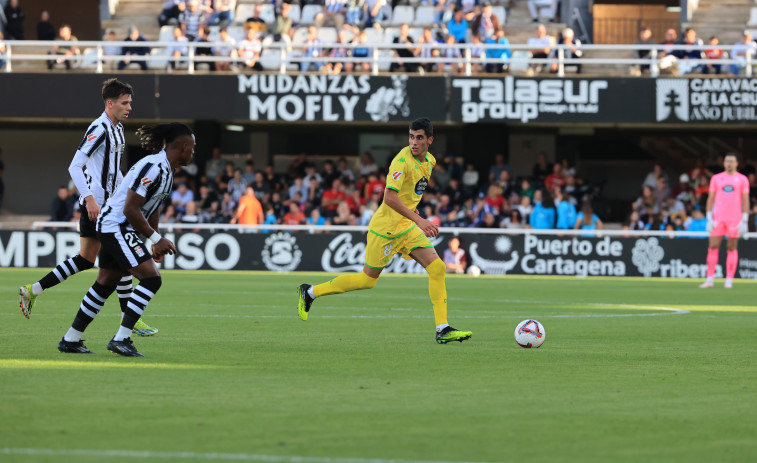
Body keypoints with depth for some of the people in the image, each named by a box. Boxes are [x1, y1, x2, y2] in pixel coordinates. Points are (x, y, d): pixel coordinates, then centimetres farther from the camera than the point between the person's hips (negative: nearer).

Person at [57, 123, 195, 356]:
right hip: (116, 226, -10)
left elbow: (152, 207, 23)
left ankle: (70, 340, 24)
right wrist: (157, 239, -19)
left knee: (106, 284, 16)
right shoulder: (153, 167, -21)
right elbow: (130, 209, -24)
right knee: (151, 279, -17)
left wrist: (156, 244, 24)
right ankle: (121, 339, -17)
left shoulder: (166, 169, 11)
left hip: (112, 229, 10)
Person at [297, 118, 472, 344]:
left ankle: (443, 329, -7)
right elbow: (390, 198, -31)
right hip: (386, 226, -8)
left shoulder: (430, 161, 6)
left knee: (437, 268, -6)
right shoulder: (402, 160, -23)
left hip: (407, 226, 8)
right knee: (368, 279, 2)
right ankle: (310, 292, 19)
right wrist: (419, 220, -35)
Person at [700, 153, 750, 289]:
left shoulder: (742, 180, 5)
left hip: (735, 219, -1)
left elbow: (746, 201, 3)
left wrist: (744, 221, -4)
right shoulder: (716, 178, 9)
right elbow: (710, 199, 9)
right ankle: (710, 279, -1)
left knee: (732, 249, 0)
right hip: (718, 219, 1)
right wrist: (709, 219, 1)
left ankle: (729, 280, 3)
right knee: (713, 247, -4)